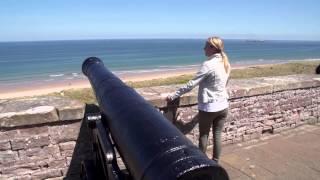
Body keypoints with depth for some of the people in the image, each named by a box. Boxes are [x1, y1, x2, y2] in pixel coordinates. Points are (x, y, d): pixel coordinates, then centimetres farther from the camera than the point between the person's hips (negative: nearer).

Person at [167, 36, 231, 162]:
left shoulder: (208, 64, -19)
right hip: (223, 106, 7)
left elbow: (191, 84, -20)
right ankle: (215, 162, 27)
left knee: (203, 135, 12)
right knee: (217, 135, 15)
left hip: (209, 107, -6)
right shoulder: (225, 63, 5)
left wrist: (173, 95, -14)